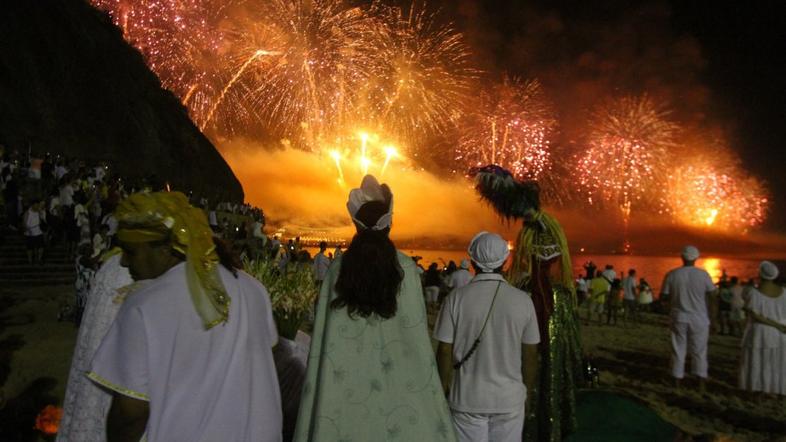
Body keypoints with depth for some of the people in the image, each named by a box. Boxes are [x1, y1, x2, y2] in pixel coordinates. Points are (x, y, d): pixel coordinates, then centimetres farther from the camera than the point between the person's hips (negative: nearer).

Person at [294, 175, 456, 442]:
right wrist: (422, 376, 5)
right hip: (394, 372, -1)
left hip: (346, 374, 2)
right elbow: (415, 328, -8)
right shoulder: (405, 267, -11)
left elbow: (326, 330, -3)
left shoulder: (339, 267, -7)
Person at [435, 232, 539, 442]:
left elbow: (445, 352, -7)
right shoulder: (523, 300, -8)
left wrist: (444, 391, 7)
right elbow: (530, 356, 0)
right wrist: (528, 393, 15)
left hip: (467, 399, -1)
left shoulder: (456, 298, -11)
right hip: (510, 398, 1)